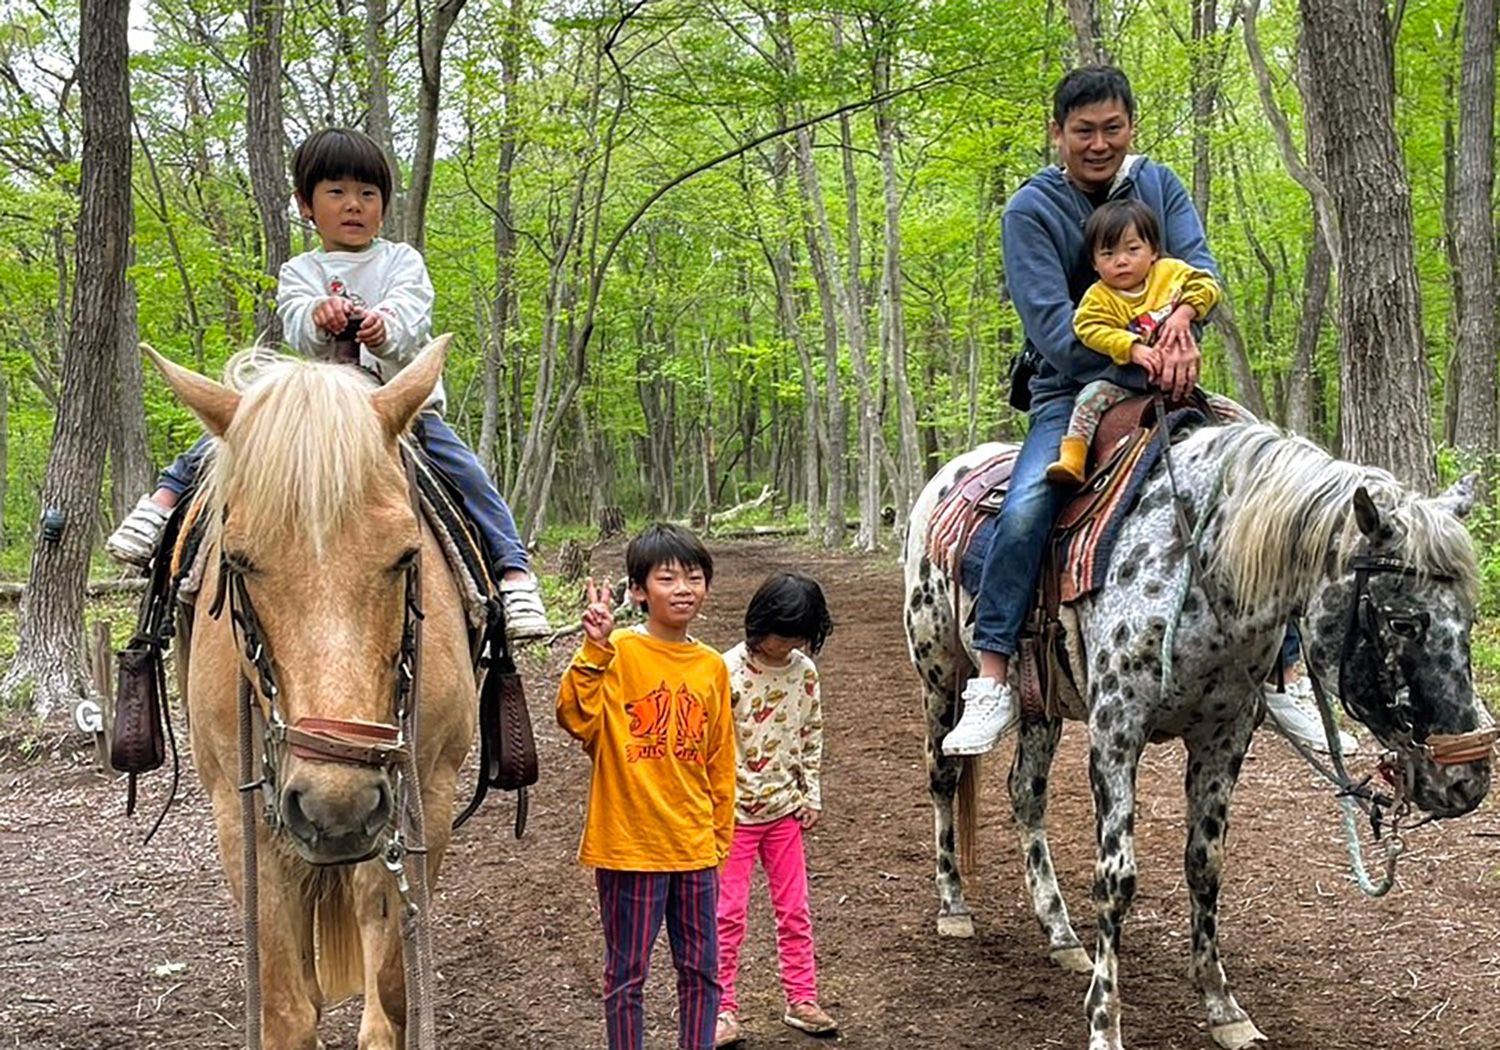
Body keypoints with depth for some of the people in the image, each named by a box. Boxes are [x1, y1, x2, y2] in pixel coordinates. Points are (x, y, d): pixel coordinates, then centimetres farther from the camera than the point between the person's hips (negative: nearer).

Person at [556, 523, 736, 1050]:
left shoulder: (712, 666, 5)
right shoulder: (618, 653, -9)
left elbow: (720, 762, 13)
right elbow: (577, 719, -25)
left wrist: (719, 839, 13)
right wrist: (594, 650, -34)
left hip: (695, 848, 5)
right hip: (629, 845, -5)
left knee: (701, 970, 13)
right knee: (627, 974, 8)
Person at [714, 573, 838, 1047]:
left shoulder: (804, 671, 0)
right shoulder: (728, 671, -16)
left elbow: (812, 737, 10)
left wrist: (812, 797, 8)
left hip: (785, 809, 4)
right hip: (735, 811, -4)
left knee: (794, 910, 11)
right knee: (728, 914, 3)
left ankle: (801, 1000, 22)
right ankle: (723, 1009, 12)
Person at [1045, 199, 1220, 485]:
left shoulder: (1171, 272, 3)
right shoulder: (1099, 298, -6)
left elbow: (1206, 285, 2)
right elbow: (1092, 329, -21)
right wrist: (1133, 349, -34)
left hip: (1176, 374, 2)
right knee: (1093, 393, -22)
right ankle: (1071, 457, -27)